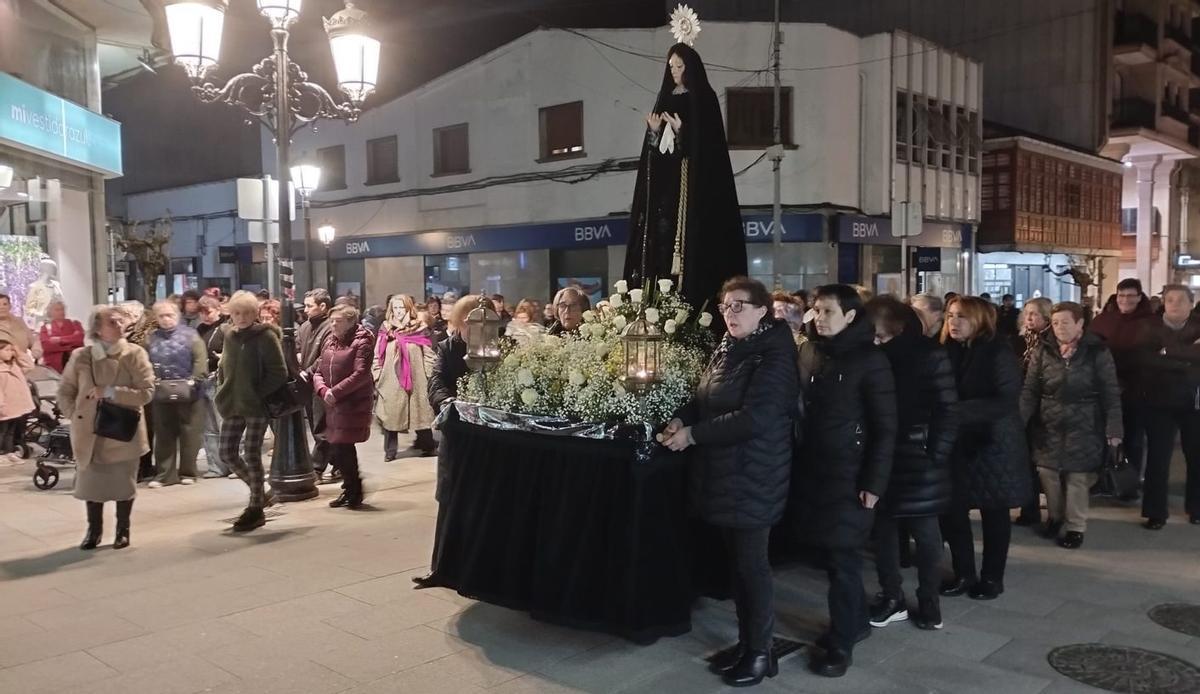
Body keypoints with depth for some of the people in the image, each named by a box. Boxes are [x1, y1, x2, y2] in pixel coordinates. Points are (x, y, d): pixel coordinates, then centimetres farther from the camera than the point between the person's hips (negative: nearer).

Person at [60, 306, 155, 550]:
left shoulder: (134, 354, -6)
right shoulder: (80, 356, 0)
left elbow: (147, 391, -12)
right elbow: (65, 392, 9)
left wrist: (111, 392, -18)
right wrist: (76, 415, -3)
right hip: (90, 433, 2)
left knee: (124, 483, 8)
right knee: (91, 482, 9)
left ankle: (123, 530, 24)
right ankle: (93, 530, 26)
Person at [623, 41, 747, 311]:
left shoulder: (703, 98, -1)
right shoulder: (665, 98, 17)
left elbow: (708, 140, -10)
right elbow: (654, 146, 16)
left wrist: (681, 131, -22)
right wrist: (654, 131, -5)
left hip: (694, 177, -6)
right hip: (665, 178, 6)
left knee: (689, 233, -10)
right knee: (662, 229, 0)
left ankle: (690, 292, -10)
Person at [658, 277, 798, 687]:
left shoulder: (774, 356, -16)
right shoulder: (726, 350, 10)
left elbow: (755, 418, -25)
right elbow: (703, 399, 16)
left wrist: (692, 434, -22)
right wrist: (681, 419, -6)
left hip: (754, 476, -8)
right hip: (722, 472, 8)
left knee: (752, 564, 2)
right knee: (737, 561, 16)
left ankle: (761, 653, 17)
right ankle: (746, 641, 29)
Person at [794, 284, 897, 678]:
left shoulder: (870, 360, -9)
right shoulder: (810, 353, 7)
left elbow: (885, 428, -10)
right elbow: (802, 410, 10)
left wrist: (874, 482, -14)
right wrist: (800, 462, 4)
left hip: (849, 474, -5)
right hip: (813, 469, 6)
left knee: (842, 557, 1)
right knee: (828, 552, 13)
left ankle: (841, 644, 13)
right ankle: (855, 621, 32)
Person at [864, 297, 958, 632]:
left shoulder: (929, 355, -8)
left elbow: (947, 410, -9)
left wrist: (936, 453, -14)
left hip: (917, 459, -4)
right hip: (884, 458, 4)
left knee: (925, 532, 8)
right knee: (883, 529, 10)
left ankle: (928, 603, 21)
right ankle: (891, 597, 23)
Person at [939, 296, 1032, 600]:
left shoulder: (998, 353, -11)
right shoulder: (947, 352, 4)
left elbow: (1006, 401, -20)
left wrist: (959, 411, -26)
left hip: (993, 444, -4)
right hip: (956, 444, 5)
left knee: (994, 514, 8)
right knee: (951, 511, 5)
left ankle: (993, 577, 22)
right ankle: (963, 573, 22)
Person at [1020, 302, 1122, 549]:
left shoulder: (1097, 352, -5)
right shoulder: (1043, 351, 2)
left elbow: (1111, 393, -5)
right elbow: (1030, 390, 1)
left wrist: (1114, 429, -9)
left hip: (1083, 427, -3)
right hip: (1048, 426, 3)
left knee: (1078, 477, 2)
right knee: (1047, 472, 6)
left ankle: (1075, 526, 18)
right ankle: (1054, 515, 30)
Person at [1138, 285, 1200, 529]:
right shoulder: (1152, 329, 1)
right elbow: (1148, 359, -17)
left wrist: (1169, 351, -23)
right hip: (1160, 402, -1)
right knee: (1158, 457, 1)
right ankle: (1156, 512, 11)